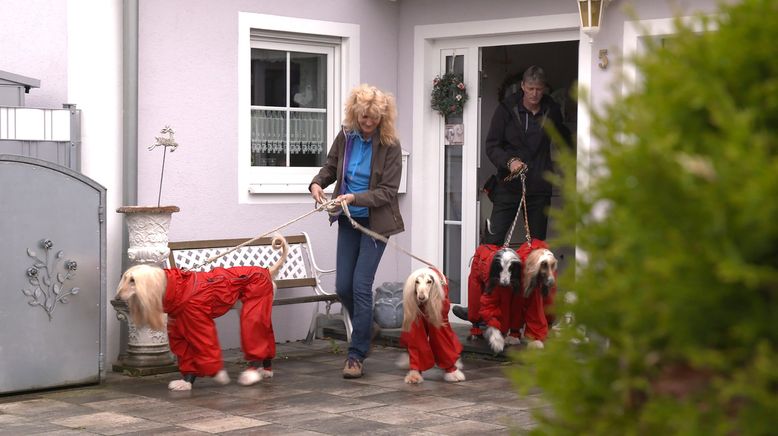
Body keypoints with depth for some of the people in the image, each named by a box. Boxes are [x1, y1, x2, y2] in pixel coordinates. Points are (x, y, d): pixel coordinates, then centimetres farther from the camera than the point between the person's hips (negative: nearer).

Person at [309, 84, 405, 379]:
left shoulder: (390, 146, -14)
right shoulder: (345, 138, -1)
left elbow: (387, 192, -15)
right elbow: (330, 167, 13)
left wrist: (354, 198, -27)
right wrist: (317, 183, -8)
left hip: (375, 222, -5)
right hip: (348, 221, 5)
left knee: (361, 286, -10)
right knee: (343, 286, 6)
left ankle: (356, 355, -1)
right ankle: (365, 331, 33)